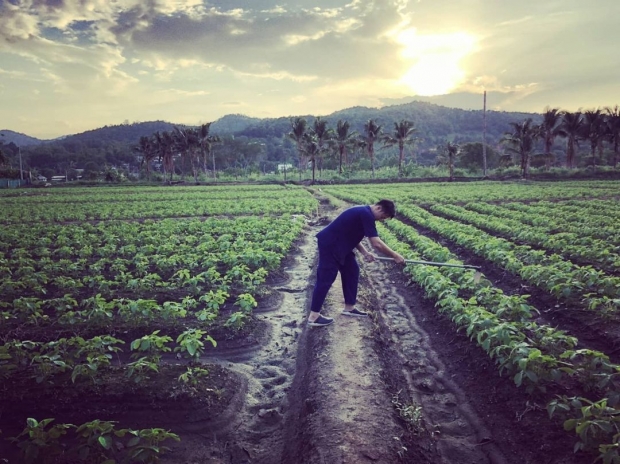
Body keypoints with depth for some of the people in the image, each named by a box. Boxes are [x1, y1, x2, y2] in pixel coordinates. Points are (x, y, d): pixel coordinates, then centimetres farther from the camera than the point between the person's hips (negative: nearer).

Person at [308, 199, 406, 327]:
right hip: (329, 244, -11)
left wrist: (364, 252, 6)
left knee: (352, 270, 14)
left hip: (338, 245, 11)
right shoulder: (366, 215, -21)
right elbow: (377, 244, -24)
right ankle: (314, 317, 0)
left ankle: (349, 308, 23)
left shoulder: (364, 212, 11)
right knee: (325, 278, -7)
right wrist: (395, 256, -13)